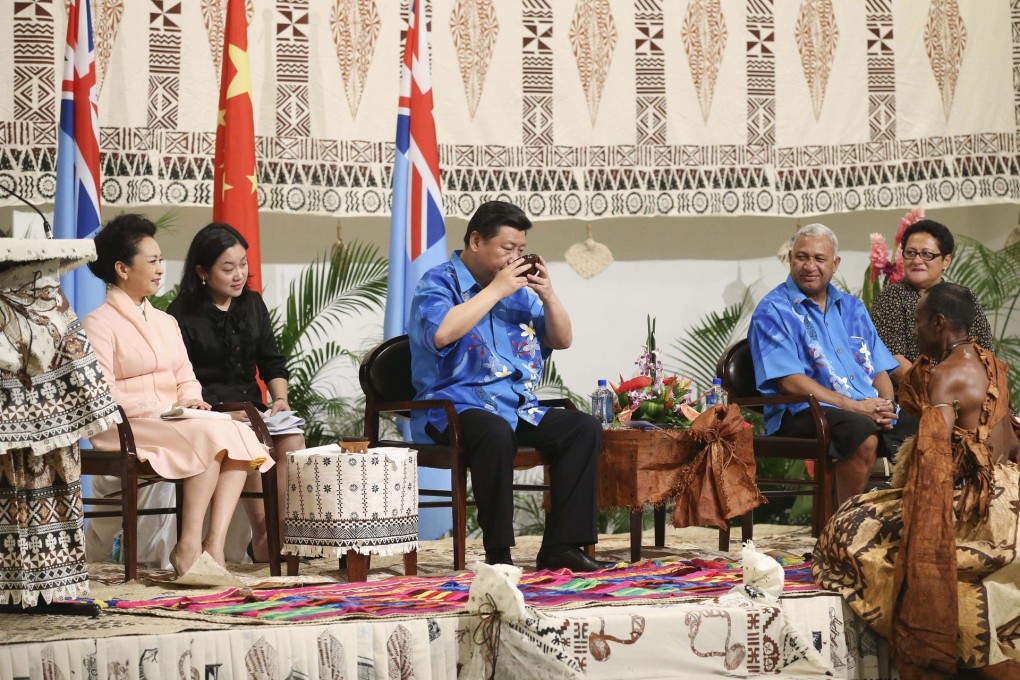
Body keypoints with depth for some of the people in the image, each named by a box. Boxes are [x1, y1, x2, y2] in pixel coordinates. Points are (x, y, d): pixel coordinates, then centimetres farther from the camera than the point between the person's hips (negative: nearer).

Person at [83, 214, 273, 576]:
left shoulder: (166, 322, 23)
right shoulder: (100, 323, -2)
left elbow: (186, 380, 19)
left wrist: (190, 401, -4)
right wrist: (155, 410, -19)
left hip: (173, 421, 7)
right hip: (124, 427, -7)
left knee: (239, 434, -22)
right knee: (210, 435, -31)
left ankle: (215, 541, -30)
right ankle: (189, 545, -29)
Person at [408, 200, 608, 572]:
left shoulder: (519, 289, 19)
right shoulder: (438, 283, -2)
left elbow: (562, 340, 20)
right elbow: (441, 332, -24)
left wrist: (548, 296, 1)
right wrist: (496, 290, -16)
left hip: (520, 408, 7)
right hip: (455, 407, -7)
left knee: (584, 428, -14)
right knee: (495, 433, -39)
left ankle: (560, 546, -16)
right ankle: (498, 554, -31)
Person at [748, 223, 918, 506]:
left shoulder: (852, 308, 23)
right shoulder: (773, 311, 1)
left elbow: (880, 369, 19)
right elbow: (789, 380, -10)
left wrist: (885, 405, -5)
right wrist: (854, 406, -16)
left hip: (871, 411, 6)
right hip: (802, 413, -6)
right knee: (864, 434, -36)